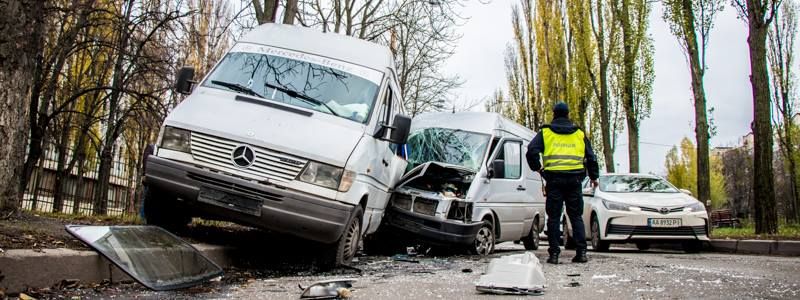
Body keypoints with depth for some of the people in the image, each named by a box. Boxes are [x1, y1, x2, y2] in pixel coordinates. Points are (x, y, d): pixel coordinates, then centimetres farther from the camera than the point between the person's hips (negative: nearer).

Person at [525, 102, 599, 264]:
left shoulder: (545, 132, 7)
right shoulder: (579, 134, 14)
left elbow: (531, 151, -7)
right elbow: (591, 157, 16)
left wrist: (538, 168, 6)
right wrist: (594, 177, 27)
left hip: (554, 179, -2)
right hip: (574, 180, 2)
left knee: (554, 217, 2)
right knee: (576, 216, 9)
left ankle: (554, 253, 0)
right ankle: (581, 252, 4)